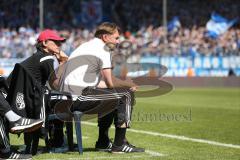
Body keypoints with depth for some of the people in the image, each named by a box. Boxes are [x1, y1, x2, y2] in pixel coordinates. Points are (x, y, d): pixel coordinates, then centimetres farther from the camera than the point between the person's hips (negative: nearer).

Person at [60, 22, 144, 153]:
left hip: (66, 100, 10)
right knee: (126, 95, -3)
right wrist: (130, 85, 10)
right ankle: (119, 144, -5)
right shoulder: (102, 48, -4)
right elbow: (110, 83, -7)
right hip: (79, 98, -10)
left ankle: (103, 142, 29)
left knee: (110, 98, 30)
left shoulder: (85, 46, 26)